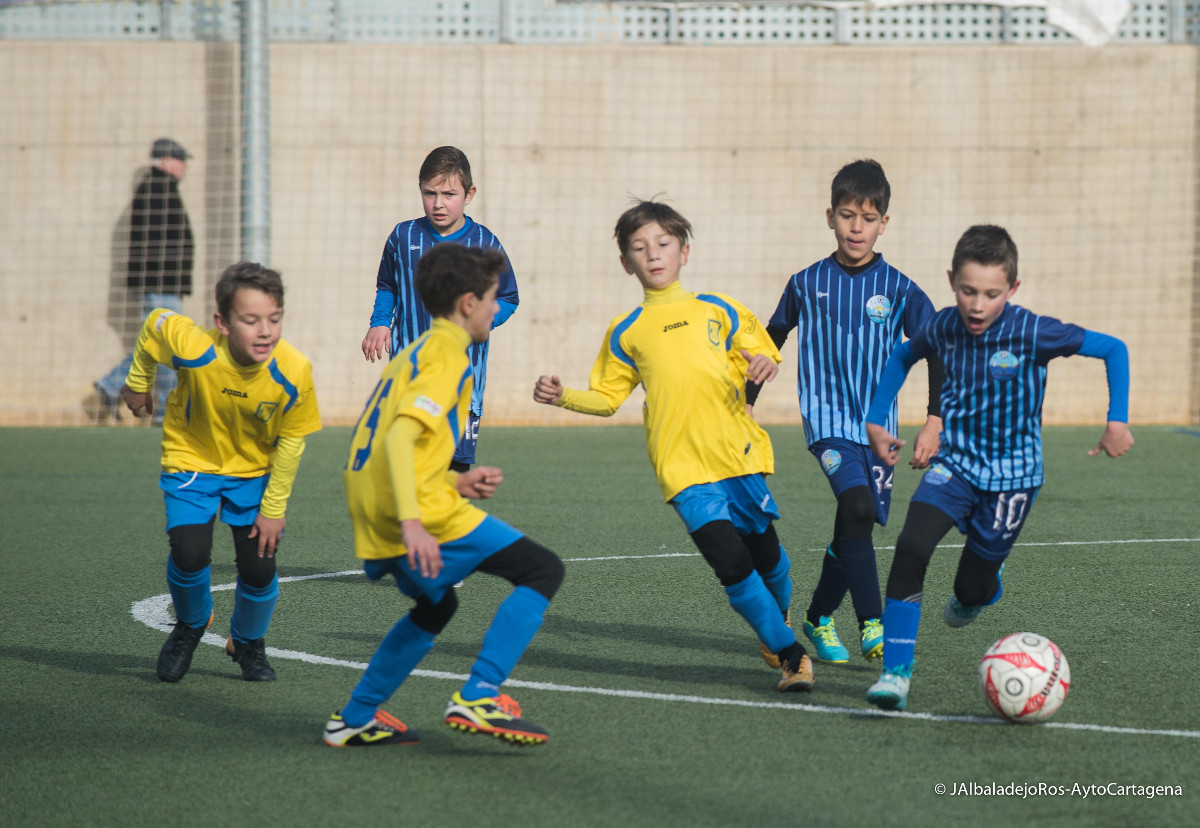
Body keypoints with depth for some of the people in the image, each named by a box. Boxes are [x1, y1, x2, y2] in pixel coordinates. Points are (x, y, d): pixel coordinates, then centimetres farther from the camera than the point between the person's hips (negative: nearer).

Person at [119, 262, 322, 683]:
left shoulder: (293, 373, -30)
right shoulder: (194, 348, -34)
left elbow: (290, 443, -14)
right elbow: (155, 322, -10)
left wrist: (273, 509, -8)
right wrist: (138, 383, 7)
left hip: (255, 470, 1)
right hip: (192, 459, -1)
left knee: (259, 567, -5)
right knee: (190, 553, -19)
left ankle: (248, 644, 28)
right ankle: (191, 626, 16)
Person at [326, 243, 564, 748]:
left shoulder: (414, 353, 23)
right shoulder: (447, 357, -7)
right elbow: (400, 438, -22)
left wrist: (456, 484, 16)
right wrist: (413, 524, -31)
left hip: (372, 516, 10)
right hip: (422, 515, -10)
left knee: (436, 604, 32)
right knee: (542, 570, -5)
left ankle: (354, 720, 30)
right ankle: (477, 697, -16)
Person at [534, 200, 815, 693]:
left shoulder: (719, 311, 12)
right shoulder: (626, 333, 12)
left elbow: (760, 354, 17)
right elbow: (607, 398, 15)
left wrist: (763, 365, -6)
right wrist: (562, 397, -2)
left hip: (740, 454, 1)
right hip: (685, 469, -1)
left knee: (764, 553, 7)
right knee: (731, 563, -15)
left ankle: (778, 619, 41)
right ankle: (790, 654, -2)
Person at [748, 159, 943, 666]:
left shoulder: (899, 290, 0)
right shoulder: (807, 284, 2)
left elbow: (936, 353, 3)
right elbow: (772, 339, 17)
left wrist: (934, 422, -6)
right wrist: (746, 403, 18)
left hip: (877, 424, 2)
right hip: (827, 418, -2)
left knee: (854, 526, 7)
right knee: (857, 506, -25)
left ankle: (819, 619, 30)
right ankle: (872, 624, -27)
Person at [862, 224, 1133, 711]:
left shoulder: (1032, 333, -18)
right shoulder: (944, 327, -6)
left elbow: (1113, 349, -9)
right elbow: (904, 356, 18)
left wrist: (1117, 422, -12)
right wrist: (876, 421, 15)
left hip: (1012, 474, -2)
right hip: (955, 464, 2)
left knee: (972, 589, 3)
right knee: (911, 546, -23)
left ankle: (981, 589, 45)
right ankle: (895, 672, -18)